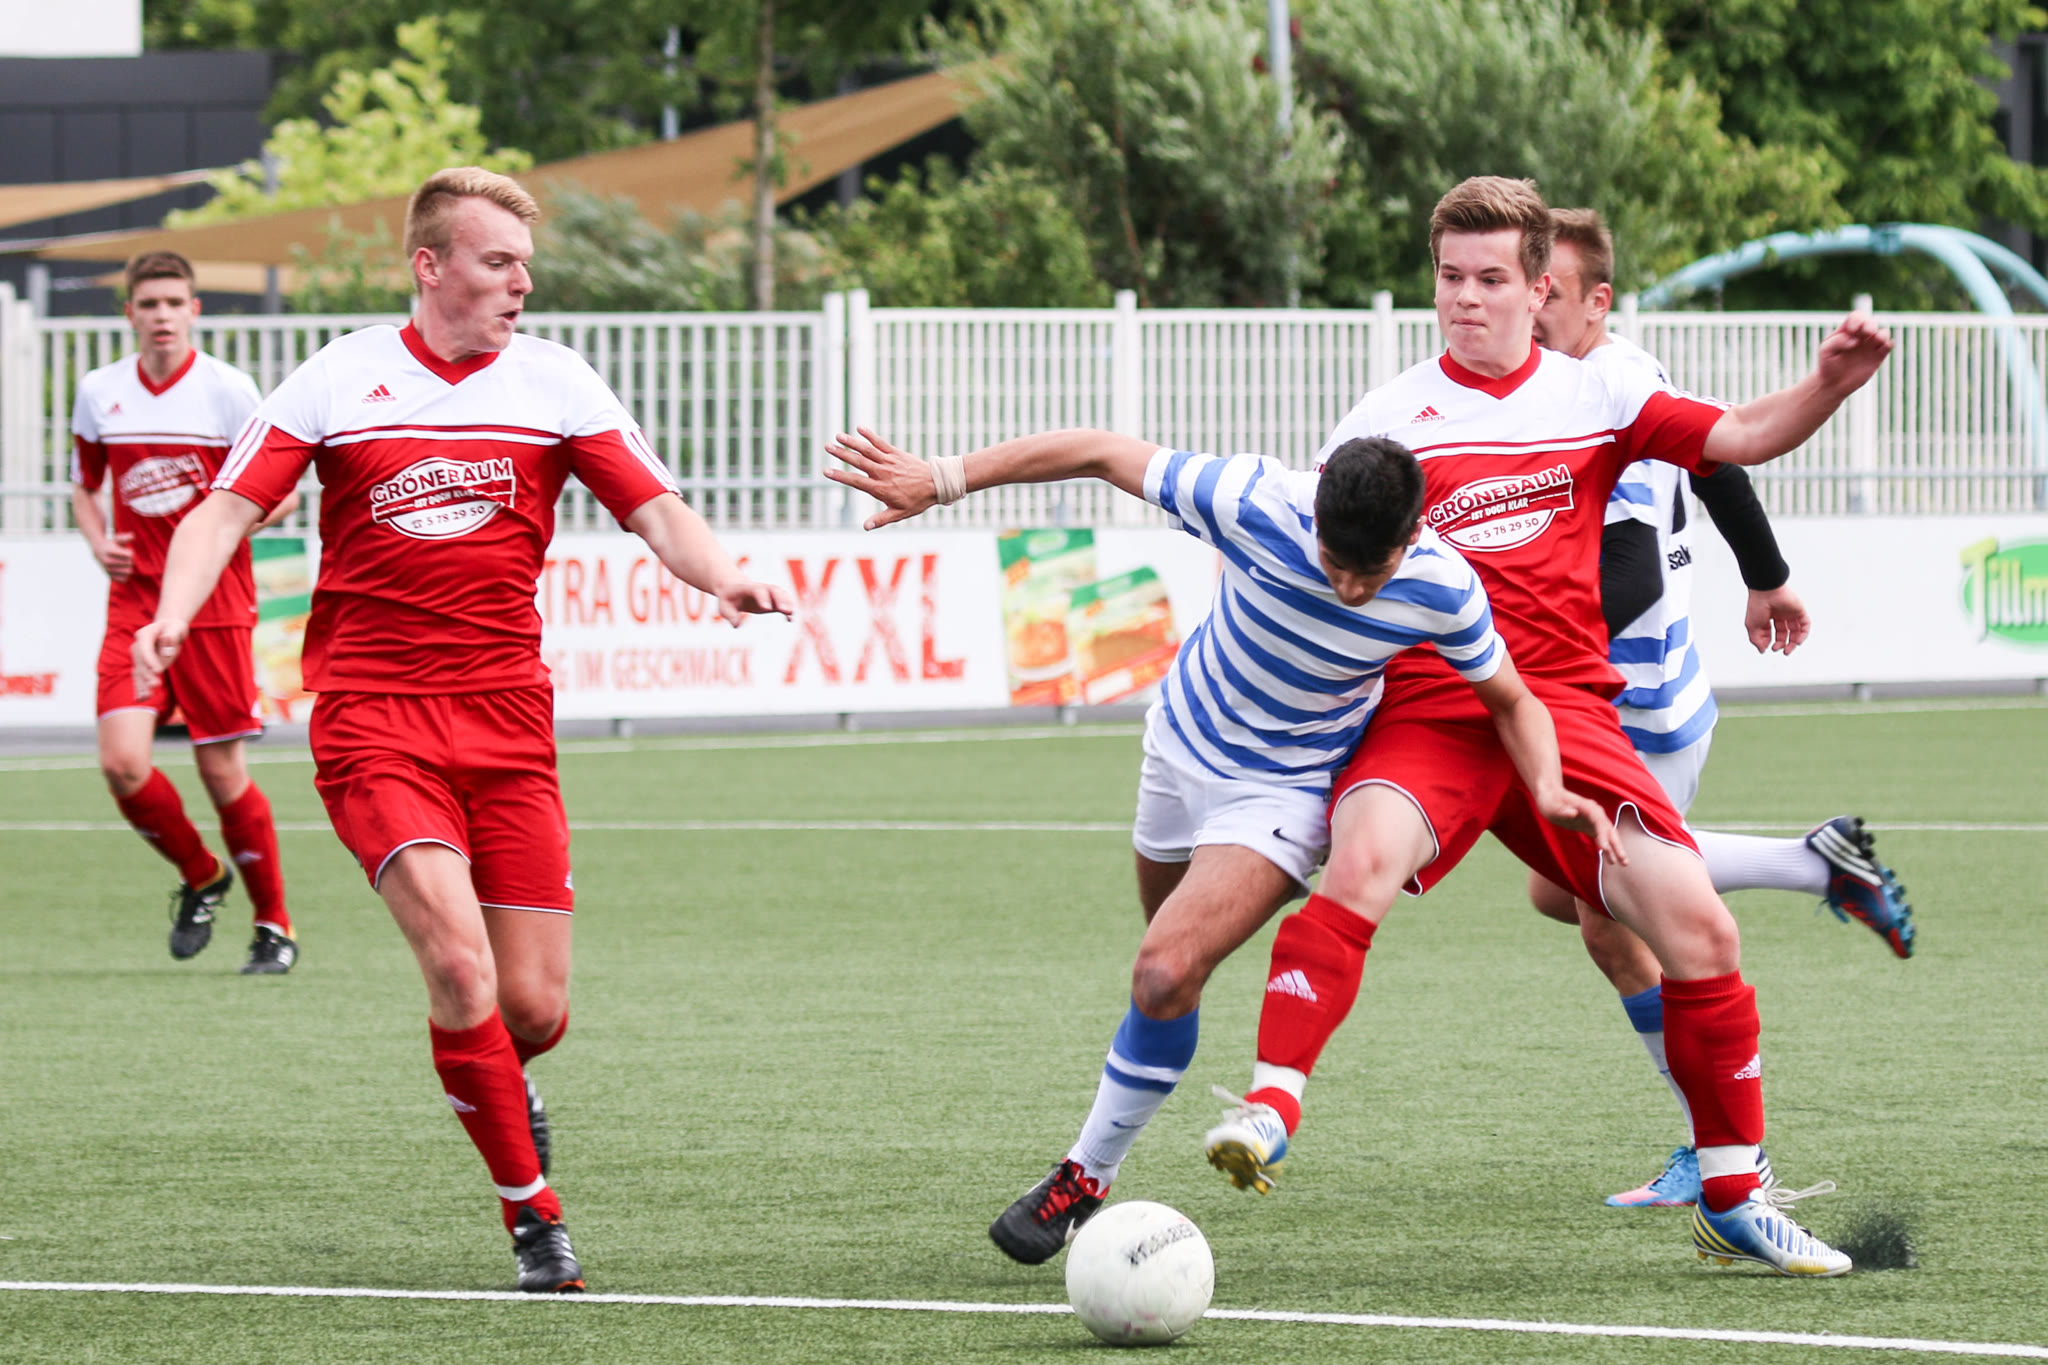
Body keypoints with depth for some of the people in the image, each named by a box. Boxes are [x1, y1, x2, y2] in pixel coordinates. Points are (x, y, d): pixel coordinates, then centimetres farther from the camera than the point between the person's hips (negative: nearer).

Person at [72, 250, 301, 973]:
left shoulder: (229, 390, -5)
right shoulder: (99, 393, 6)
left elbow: (281, 489, -1)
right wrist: (99, 541, 0)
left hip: (214, 605, -3)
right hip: (134, 602, 3)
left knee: (222, 770, -1)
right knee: (122, 763, -12)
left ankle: (274, 926, 16)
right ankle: (200, 877, 16)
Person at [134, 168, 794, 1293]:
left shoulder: (553, 382, 6)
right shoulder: (339, 380, 0)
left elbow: (655, 511, 1)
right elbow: (227, 511, -2)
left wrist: (718, 575, -21)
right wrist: (174, 611, -21)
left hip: (507, 719, 3)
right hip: (372, 721, -3)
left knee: (535, 1008, -2)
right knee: (460, 963, -20)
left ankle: (495, 1085, 36)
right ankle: (532, 1213, -5)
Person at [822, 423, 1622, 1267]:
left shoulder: (1443, 590, -26)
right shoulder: (1256, 505, -29)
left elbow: (1510, 700, -7)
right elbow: (1102, 454, -18)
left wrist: (1546, 789, -26)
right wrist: (942, 480, -16)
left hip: (1285, 791, -3)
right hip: (1183, 747, 3)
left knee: (1167, 971, -21)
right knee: (1169, 975, 19)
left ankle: (1088, 1178, -4)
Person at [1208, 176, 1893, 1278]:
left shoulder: (1593, 399, 12)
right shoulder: (1387, 421, 8)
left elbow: (1740, 436, 7)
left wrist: (1828, 384, -10)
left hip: (1566, 704, 2)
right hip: (1426, 706, -2)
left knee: (1699, 930, -9)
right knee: (1363, 856, -34)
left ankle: (1734, 1200, 7)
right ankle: (1268, 1113, -38)